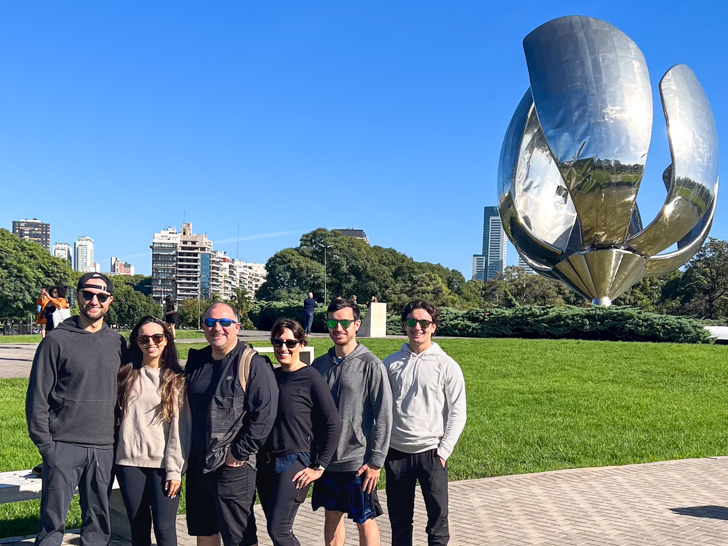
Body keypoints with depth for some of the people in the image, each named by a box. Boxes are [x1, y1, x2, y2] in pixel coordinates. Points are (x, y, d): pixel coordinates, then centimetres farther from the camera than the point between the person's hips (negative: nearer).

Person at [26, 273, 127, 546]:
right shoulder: (57, 340, -2)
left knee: (98, 523, 10)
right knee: (52, 522, 1)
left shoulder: (117, 343, 8)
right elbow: (38, 395, -2)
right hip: (63, 447, -3)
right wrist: (44, 443, -6)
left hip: (104, 450, 3)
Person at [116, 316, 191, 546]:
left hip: (163, 465, -2)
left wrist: (175, 469, -9)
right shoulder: (126, 375, 8)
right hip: (129, 462, 3)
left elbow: (180, 427, -4)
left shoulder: (177, 380, 1)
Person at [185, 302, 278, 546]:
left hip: (234, 467, -7)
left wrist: (240, 453, -17)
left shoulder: (254, 365, -12)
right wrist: (189, 450, 12)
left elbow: (265, 414, -18)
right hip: (198, 463, 7)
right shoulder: (196, 361, 9)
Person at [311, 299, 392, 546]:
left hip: (357, 462, -5)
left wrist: (375, 461, -13)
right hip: (326, 458, 5)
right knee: (332, 516, 16)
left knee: (365, 521, 6)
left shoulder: (371, 365, -11)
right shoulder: (320, 364, 4)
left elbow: (383, 417, -11)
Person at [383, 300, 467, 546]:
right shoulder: (390, 364, 3)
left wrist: (443, 452, -8)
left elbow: (457, 414, -3)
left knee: (438, 518, 3)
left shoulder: (447, 366, -4)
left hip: (431, 453, -2)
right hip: (396, 452, 2)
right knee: (399, 519, 12)